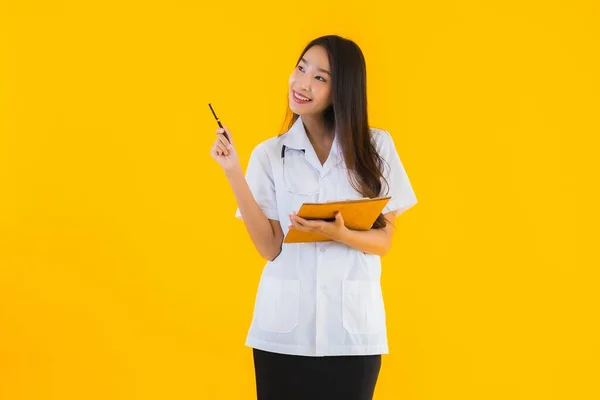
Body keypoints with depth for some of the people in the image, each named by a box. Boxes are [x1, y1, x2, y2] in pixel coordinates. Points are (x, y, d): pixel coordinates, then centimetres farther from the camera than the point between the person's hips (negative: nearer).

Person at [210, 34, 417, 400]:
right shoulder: (269, 154, 1)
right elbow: (270, 247, -5)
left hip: (353, 329, 0)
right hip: (284, 329, 0)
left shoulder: (376, 146, 1)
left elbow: (384, 240, 1)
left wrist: (341, 235, -19)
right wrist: (234, 173, -11)